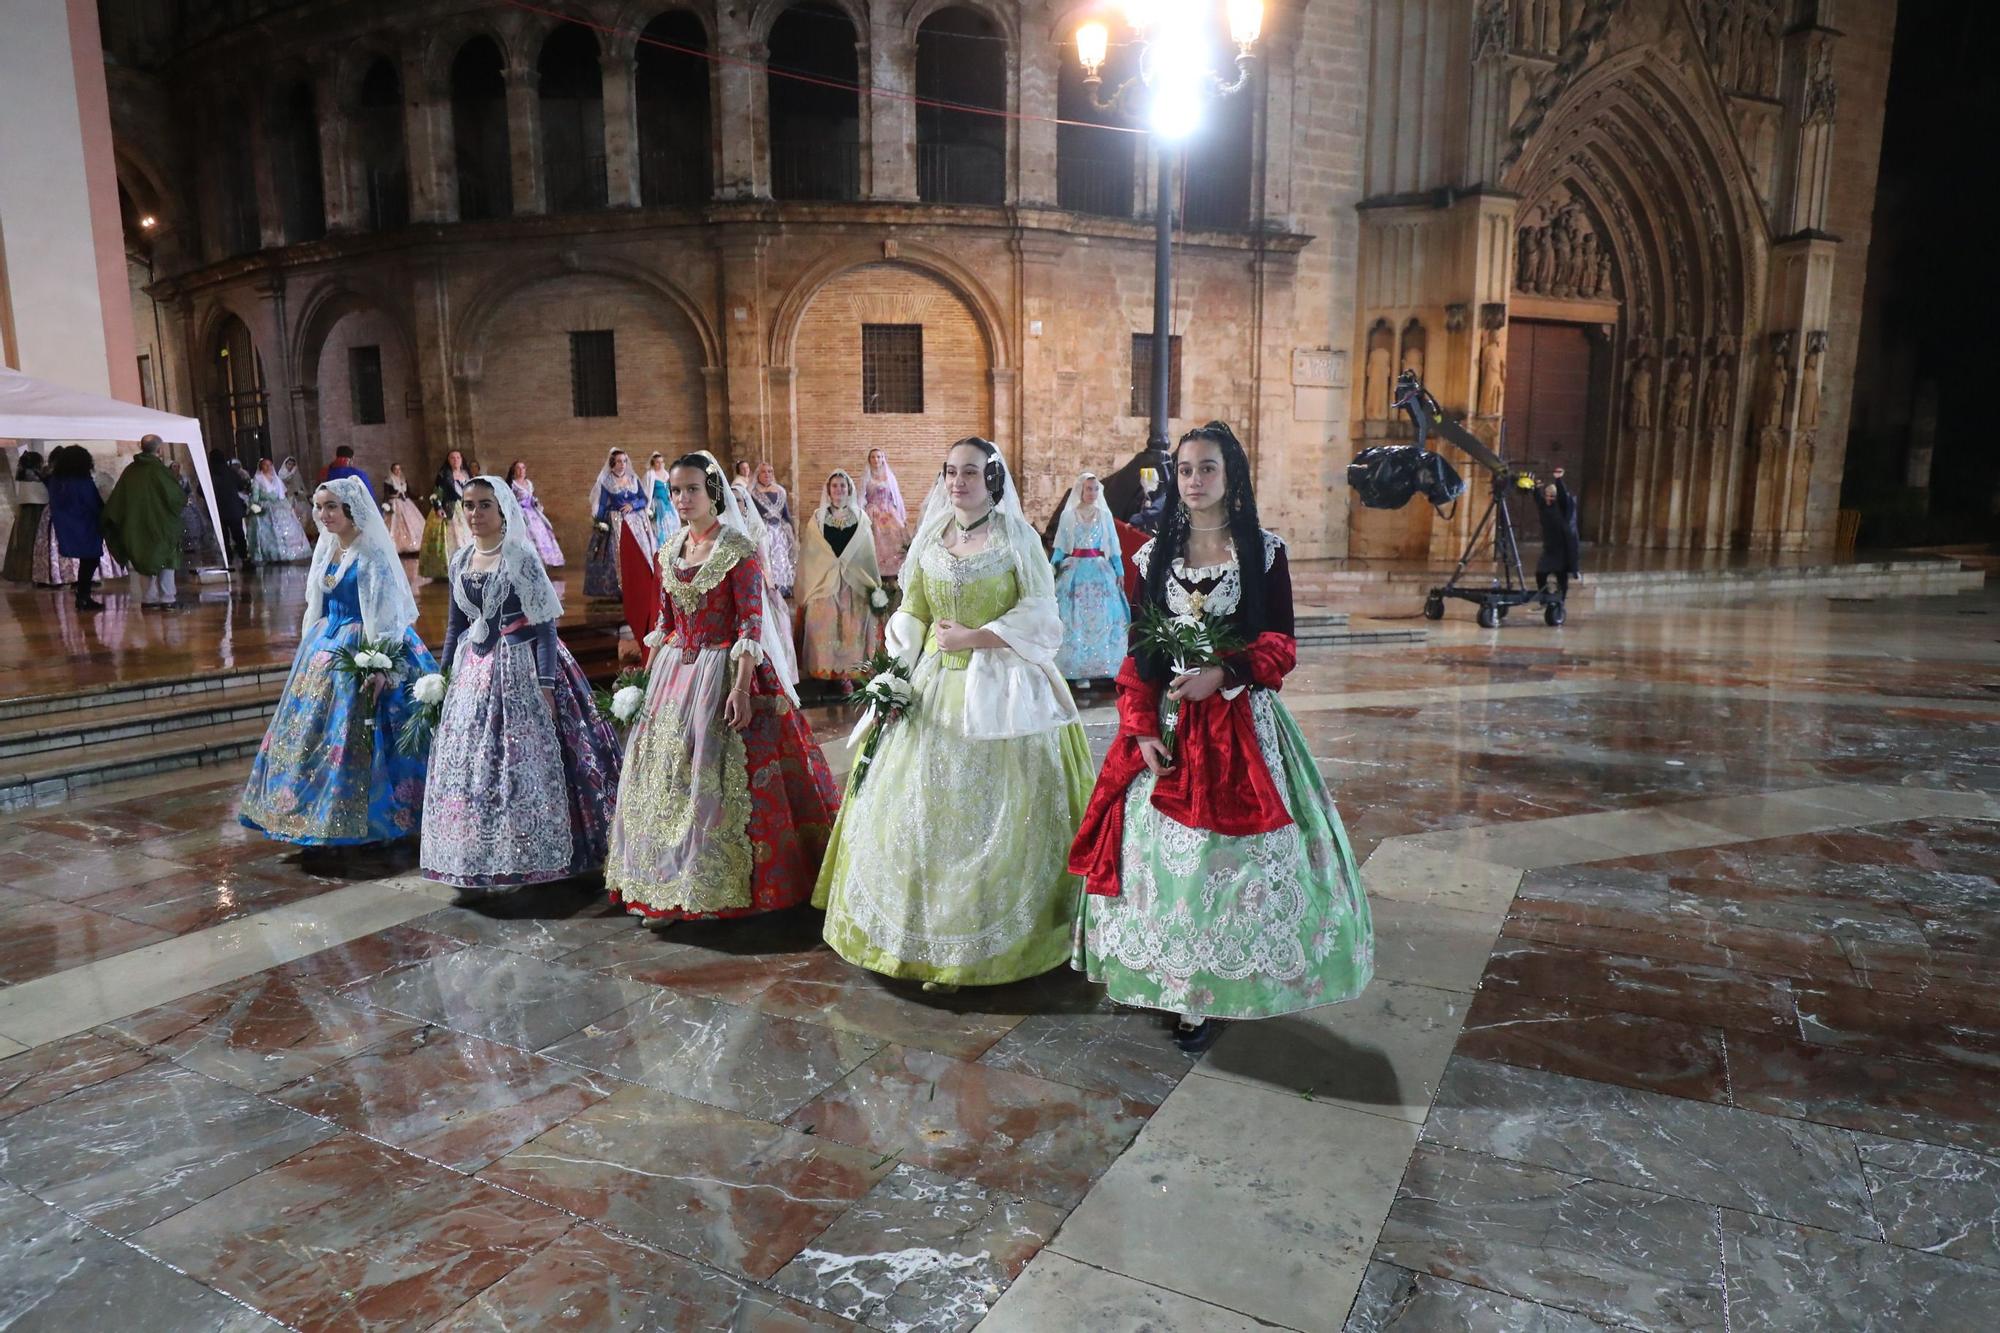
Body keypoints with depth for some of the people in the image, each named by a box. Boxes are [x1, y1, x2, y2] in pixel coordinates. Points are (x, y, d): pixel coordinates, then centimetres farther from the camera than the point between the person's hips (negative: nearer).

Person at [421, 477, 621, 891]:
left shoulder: (522, 557, -8)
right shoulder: (460, 560, 9)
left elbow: (544, 624, -11)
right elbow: (455, 624, 18)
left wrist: (545, 683, -16)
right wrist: (444, 673, 17)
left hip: (518, 668, -6)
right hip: (473, 671, 6)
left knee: (520, 761, -4)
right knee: (467, 762, 7)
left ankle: (528, 858, 7)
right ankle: (479, 855, 20)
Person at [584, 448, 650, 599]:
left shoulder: (634, 479, 9)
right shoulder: (606, 482, 0)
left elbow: (644, 500, 5)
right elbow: (601, 505, -1)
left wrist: (633, 505, -13)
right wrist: (599, 523, -8)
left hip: (636, 521, 3)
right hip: (615, 522, -3)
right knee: (616, 554, -5)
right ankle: (616, 591, -3)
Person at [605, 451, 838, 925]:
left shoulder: (738, 549, -10)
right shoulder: (669, 551, 10)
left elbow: (751, 623, -14)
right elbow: (663, 623, 16)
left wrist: (741, 687, -21)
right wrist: (652, 677, 13)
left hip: (724, 671, -6)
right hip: (675, 673, 6)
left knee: (724, 777, -3)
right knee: (666, 774, 8)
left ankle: (729, 885, 12)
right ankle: (669, 888, 20)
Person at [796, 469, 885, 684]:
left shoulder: (861, 518, 7)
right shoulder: (817, 518, 6)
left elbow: (869, 554, 8)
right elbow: (809, 555, 6)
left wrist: (873, 587, 6)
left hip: (854, 585, 0)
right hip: (823, 584, 0)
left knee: (852, 630, 0)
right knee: (824, 629, -1)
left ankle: (849, 672, 7)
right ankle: (825, 671, 6)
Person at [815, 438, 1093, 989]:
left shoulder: (1017, 538, -2)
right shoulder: (931, 539, 10)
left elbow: (1040, 616, -7)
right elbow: (910, 616, 11)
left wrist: (973, 638, -13)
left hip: (1001, 690, -4)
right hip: (935, 690, 5)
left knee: (994, 813, -2)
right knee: (923, 808, 6)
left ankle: (995, 938, 11)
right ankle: (934, 937, 19)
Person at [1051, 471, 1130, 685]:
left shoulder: (1104, 515, 7)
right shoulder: (1068, 515, 4)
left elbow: (1112, 546, 9)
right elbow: (1060, 547, 5)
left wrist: (1120, 572, 4)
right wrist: (1053, 569, -4)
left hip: (1100, 571, 1)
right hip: (1075, 571, -1)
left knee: (1102, 619, 0)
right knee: (1075, 620, -3)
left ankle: (1103, 666, 5)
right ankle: (1077, 668, 1)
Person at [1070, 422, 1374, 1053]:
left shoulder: (1264, 551, 0)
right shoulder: (1156, 555, 7)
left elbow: (1280, 645, -1)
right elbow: (1137, 650, 6)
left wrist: (1223, 674, -18)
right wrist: (1142, 728, -5)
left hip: (1239, 722, -3)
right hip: (1167, 723, 3)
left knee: (1229, 850, -1)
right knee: (1158, 848, 5)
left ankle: (1212, 990, 12)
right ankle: (1161, 976, 21)